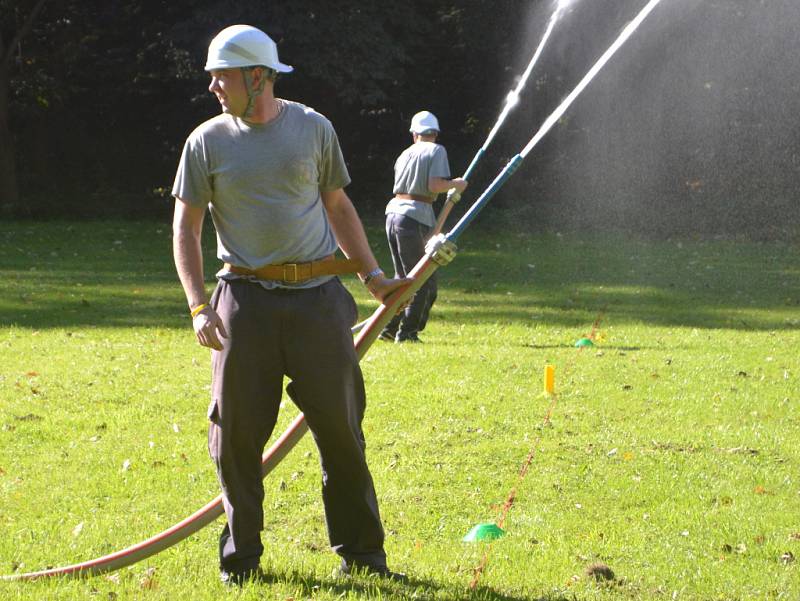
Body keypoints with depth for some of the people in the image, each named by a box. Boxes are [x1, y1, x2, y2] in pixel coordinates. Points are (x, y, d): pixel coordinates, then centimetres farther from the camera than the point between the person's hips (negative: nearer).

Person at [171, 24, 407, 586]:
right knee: (238, 433, 1)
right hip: (246, 301, 0)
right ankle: (241, 556, 14)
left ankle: (361, 552, 12)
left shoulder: (313, 128, 6)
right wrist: (199, 307, -6)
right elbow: (186, 228, 4)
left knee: (342, 428, 2)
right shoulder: (207, 141, 3)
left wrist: (373, 274, 13)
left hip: (318, 295, 1)